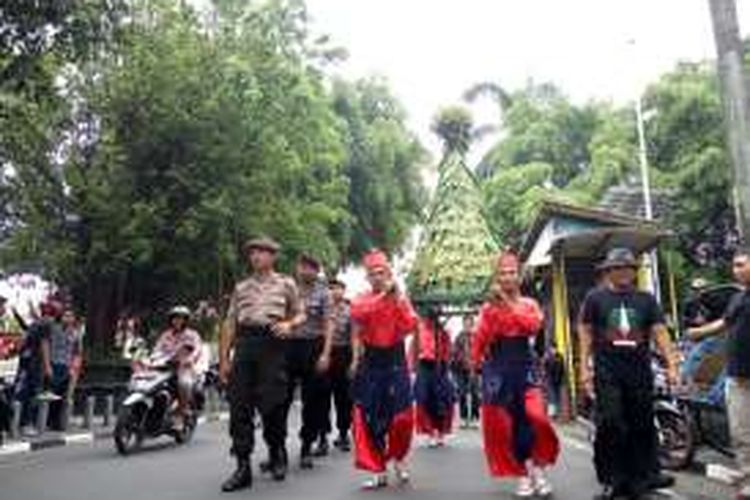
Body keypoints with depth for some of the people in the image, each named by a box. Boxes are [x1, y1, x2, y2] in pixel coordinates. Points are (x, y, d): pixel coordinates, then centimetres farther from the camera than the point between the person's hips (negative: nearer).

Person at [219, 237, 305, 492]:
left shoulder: (286, 283, 13)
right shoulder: (241, 287, 18)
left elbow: (300, 314, 14)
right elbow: (230, 324, 14)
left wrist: (289, 324, -9)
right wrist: (224, 358, 7)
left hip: (271, 344, -3)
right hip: (244, 344, 3)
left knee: (271, 404, -2)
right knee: (239, 406, -2)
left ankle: (277, 455, 22)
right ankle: (243, 467, 6)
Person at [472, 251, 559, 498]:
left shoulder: (529, 304, 8)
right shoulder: (488, 307, 7)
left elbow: (533, 326, -13)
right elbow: (480, 340, -4)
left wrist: (509, 302, -14)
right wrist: (493, 308, -10)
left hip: (524, 365, 0)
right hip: (497, 367, 1)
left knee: (536, 416, -17)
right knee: (503, 423, 1)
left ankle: (537, 467, 6)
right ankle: (523, 474, 17)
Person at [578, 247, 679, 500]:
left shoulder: (646, 299, 9)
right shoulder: (595, 298, 3)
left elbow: (660, 332, 4)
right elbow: (585, 332, 3)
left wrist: (671, 364, -5)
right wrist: (585, 367, -2)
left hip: (640, 372, 3)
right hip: (607, 373, -2)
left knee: (642, 426, 8)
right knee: (610, 426, -4)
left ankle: (645, 475, 20)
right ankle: (613, 480, 8)